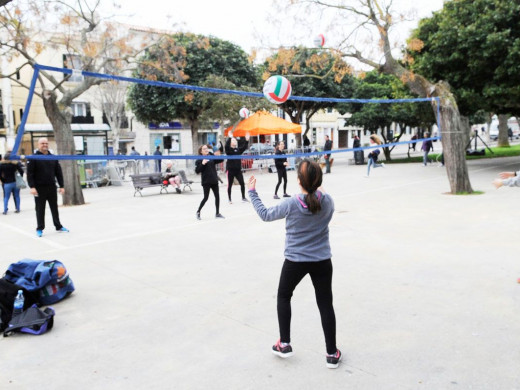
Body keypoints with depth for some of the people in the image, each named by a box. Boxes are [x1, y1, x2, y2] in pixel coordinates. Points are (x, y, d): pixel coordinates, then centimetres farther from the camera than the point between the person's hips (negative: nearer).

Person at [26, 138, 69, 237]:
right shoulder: (34, 158, -2)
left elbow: (58, 172, 12)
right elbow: (30, 174, -7)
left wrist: (61, 186, 8)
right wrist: (32, 187, -16)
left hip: (52, 187, 3)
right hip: (39, 188, -3)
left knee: (54, 208, 11)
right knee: (40, 210, 3)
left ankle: (58, 226, 21)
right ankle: (40, 229, 12)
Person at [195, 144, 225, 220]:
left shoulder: (212, 158, 11)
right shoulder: (199, 160, -3)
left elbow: (221, 160, 12)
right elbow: (197, 171, -11)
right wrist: (202, 164, -21)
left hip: (214, 181, 5)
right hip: (206, 182, -5)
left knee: (217, 196, 6)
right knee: (206, 197, -4)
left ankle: (217, 213, 17)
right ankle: (198, 212, 14)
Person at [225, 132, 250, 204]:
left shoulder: (238, 149, 10)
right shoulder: (229, 149, -3)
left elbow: (244, 147, 2)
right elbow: (226, 145, -22)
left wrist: (247, 140, -12)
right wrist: (230, 138, -32)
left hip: (238, 169, 4)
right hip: (230, 169, -4)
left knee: (242, 183, 2)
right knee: (230, 185, 3)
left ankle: (243, 197, 16)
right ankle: (229, 199, 13)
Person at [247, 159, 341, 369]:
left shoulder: (291, 204, -18)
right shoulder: (328, 201, -10)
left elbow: (265, 214, -2)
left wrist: (252, 193, 8)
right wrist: (318, 189, 21)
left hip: (295, 261, -2)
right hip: (322, 261, 2)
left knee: (283, 297, 22)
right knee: (325, 304, 12)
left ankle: (284, 344, 26)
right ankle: (332, 353, 19)